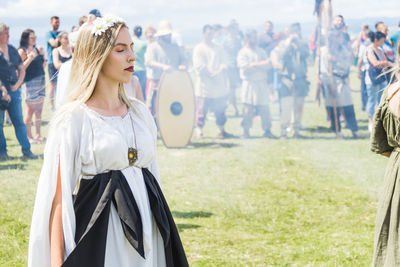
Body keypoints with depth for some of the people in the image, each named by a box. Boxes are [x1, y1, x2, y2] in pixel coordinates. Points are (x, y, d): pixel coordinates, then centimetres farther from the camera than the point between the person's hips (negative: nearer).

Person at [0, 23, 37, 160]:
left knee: (19, 122, 3)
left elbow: (21, 69, 18)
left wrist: (18, 84, 3)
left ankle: (26, 150, 4)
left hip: (14, 91, 5)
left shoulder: (12, 50, 13)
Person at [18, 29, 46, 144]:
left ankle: (38, 135, 14)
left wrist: (43, 55, 6)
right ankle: (28, 136, 4)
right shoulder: (22, 51, -7)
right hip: (29, 82, -7)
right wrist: (29, 59, -24)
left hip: (40, 81, 7)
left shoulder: (37, 49, 13)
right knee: (30, 110, -4)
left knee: (39, 110, 8)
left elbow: (43, 66, 19)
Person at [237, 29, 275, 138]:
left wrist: (254, 65, -11)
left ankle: (267, 130, 3)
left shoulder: (260, 51, 15)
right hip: (249, 83, -4)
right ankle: (246, 131, 4)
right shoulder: (243, 52, 1)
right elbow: (244, 67, -11)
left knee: (264, 108, 0)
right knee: (248, 108, -3)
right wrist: (260, 65, -7)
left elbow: (267, 64, 4)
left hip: (262, 83, 4)